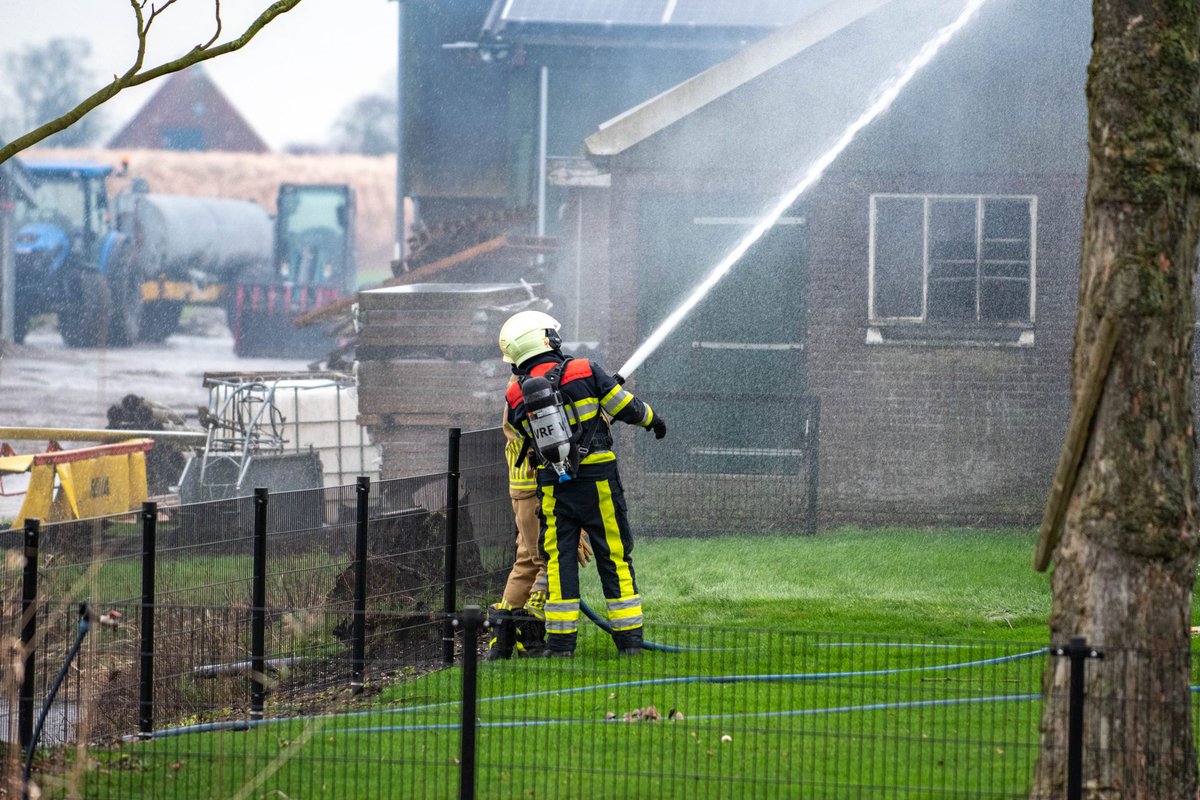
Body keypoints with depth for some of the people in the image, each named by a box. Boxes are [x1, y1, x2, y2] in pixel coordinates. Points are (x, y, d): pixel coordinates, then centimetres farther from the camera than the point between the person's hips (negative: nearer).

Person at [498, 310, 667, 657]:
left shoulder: (515, 396, 3)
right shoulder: (584, 371, -6)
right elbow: (626, 407, 2)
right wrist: (652, 419, 21)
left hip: (552, 484, 2)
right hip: (598, 479, -2)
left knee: (558, 559, 8)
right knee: (615, 556, 5)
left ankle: (560, 642, 5)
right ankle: (629, 640, 7)